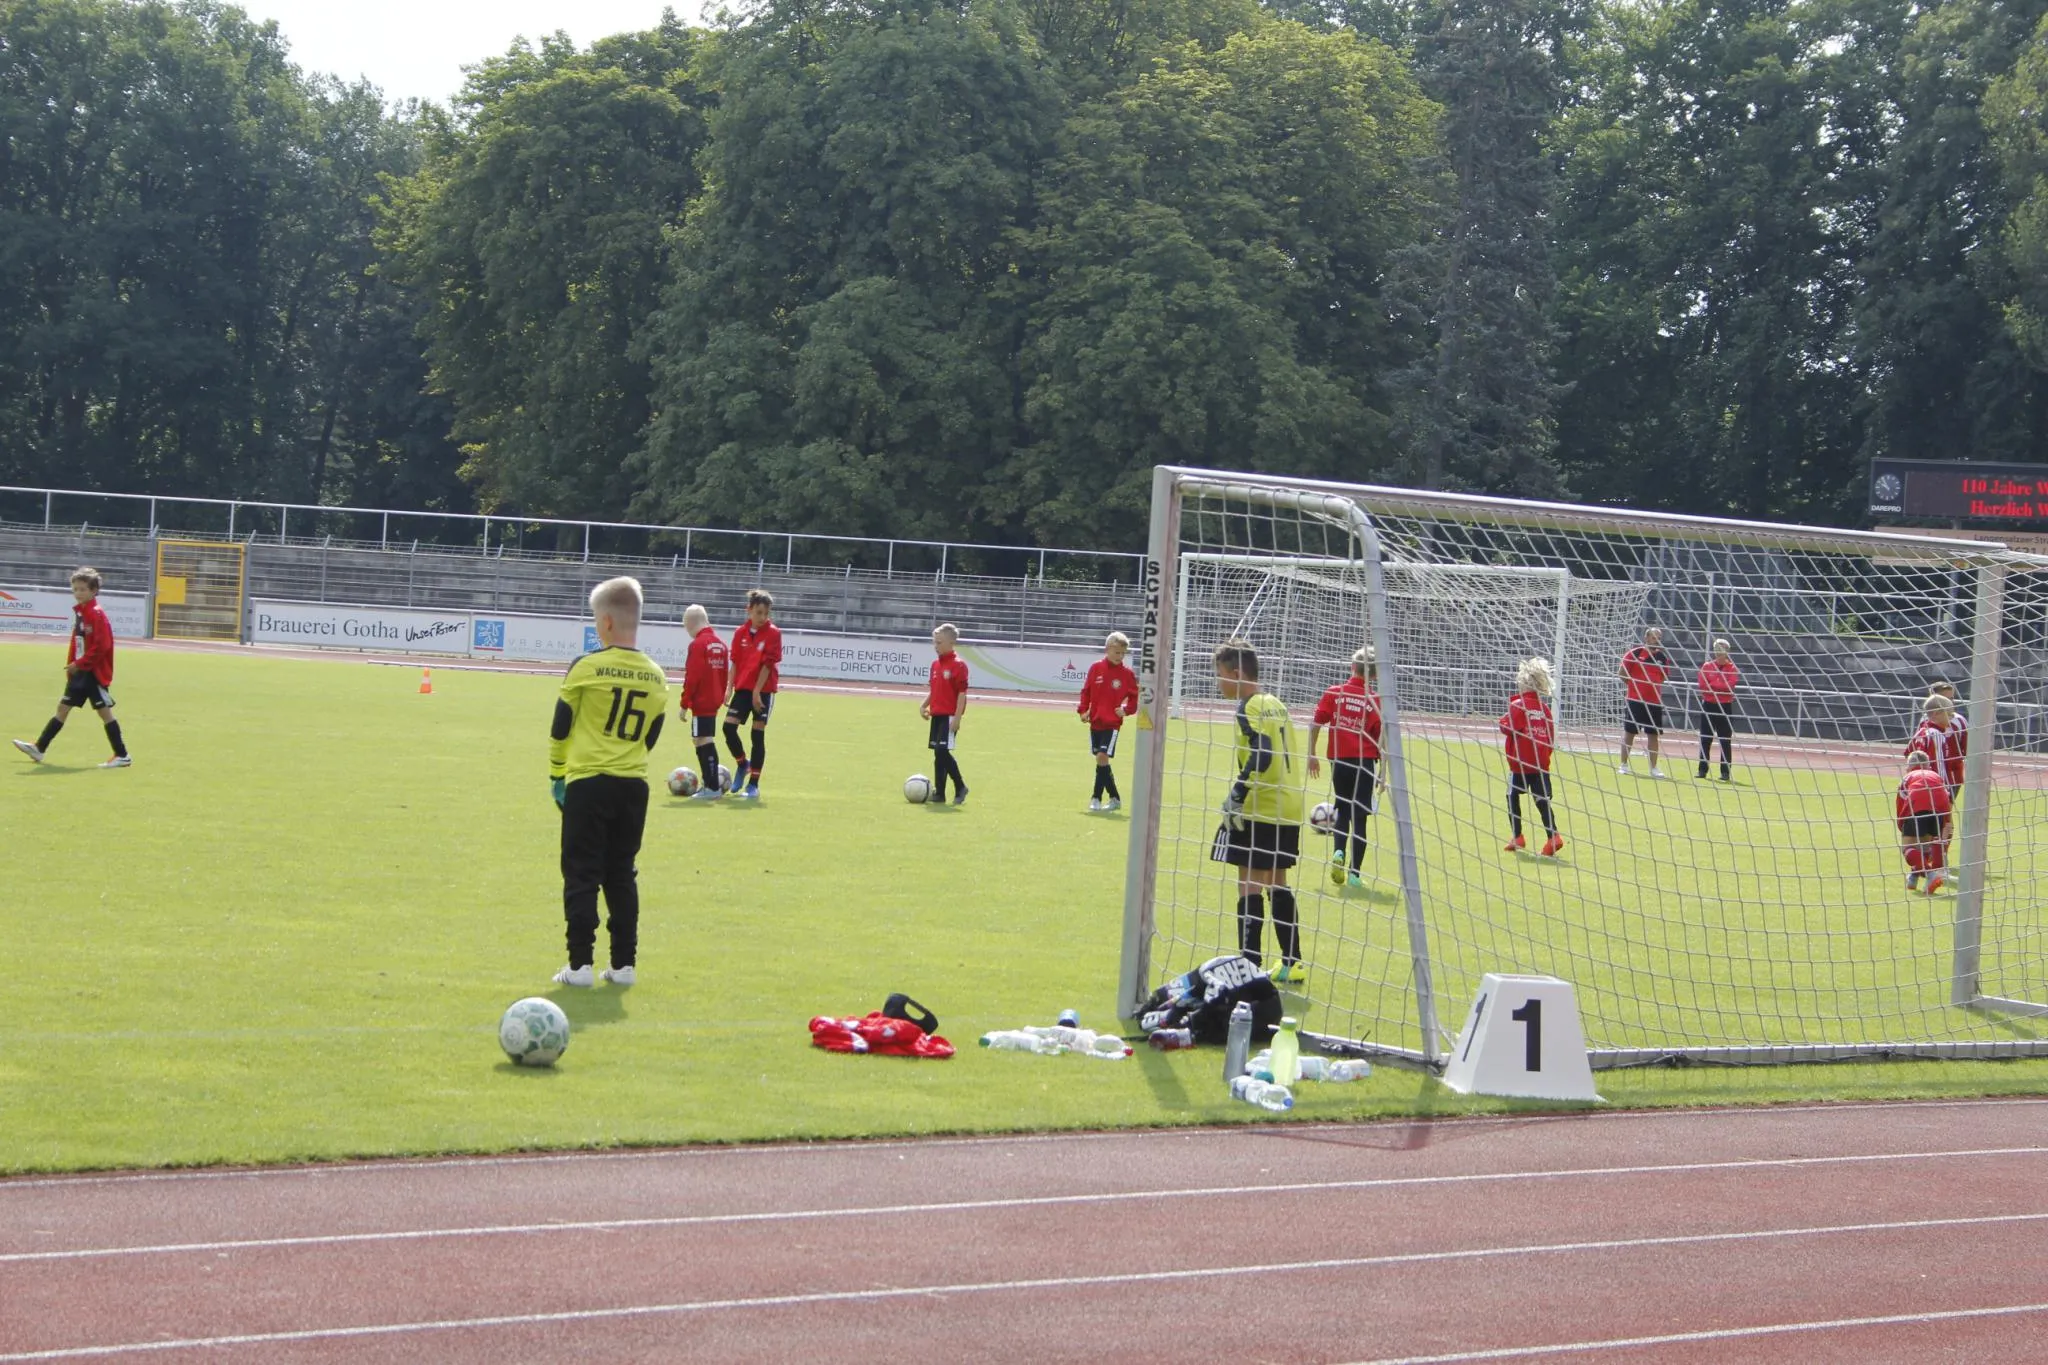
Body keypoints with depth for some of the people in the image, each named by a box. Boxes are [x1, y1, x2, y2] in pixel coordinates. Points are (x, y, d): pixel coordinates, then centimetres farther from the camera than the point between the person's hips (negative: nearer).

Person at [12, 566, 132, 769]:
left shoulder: (96, 614, -14)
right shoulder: (79, 612, 11)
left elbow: (102, 645, -20)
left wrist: (80, 664, -18)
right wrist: (71, 665, 10)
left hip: (95, 672, -8)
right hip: (80, 671, 8)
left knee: (104, 711, -5)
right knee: (63, 707, 10)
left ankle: (122, 756, 0)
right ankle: (39, 748, 14)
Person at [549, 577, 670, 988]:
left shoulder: (587, 668, -9)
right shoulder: (657, 678, 4)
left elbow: (560, 727, -2)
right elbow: (649, 738, 11)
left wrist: (557, 775, 11)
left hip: (588, 783, -4)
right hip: (634, 785, 4)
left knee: (581, 875, 1)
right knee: (622, 876, 13)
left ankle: (580, 964, -4)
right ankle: (623, 964, 12)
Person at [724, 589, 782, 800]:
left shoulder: (773, 634, -8)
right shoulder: (741, 632, 4)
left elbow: (767, 664, -12)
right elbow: (735, 662, 6)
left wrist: (757, 691, -16)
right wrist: (730, 689, -1)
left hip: (763, 691, -4)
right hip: (743, 688, 4)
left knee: (758, 734, -1)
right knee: (729, 726, -8)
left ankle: (754, 785, 4)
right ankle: (742, 763, 20)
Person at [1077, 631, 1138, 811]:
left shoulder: (1127, 673, -4)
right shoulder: (1096, 668, 1)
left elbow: (1135, 697, 3)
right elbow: (1086, 691, 8)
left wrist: (1126, 709, -14)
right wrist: (1083, 710, -3)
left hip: (1112, 723, -4)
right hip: (1095, 722, 4)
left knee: (1102, 757, -15)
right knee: (1101, 759, 9)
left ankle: (1096, 798, -7)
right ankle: (1114, 798, 21)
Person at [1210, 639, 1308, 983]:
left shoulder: (1250, 708, -10)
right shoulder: (1276, 704, 15)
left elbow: (1262, 754, -23)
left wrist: (1237, 795, -21)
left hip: (1260, 811, -9)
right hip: (1289, 807, 9)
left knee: (1250, 882, -5)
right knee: (1276, 882, 17)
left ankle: (1249, 963, -8)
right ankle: (1293, 963, 19)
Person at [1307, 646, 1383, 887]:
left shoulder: (1334, 693, 0)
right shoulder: (1375, 701, -4)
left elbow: (1315, 725, -2)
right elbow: (1382, 739, -5)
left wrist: (1311, 756, 8)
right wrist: (1383, 770, 3)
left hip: (1339, 761, 2)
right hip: (1365, 762, -2)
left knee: (1343, 810, 20)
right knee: (1359, 817, 4)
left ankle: (1338, 852, -5)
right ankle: (1354, 872, 2)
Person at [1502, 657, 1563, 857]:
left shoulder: (1518, 705, -8)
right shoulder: (1544, 708, 9)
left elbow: (1508, 728, -14)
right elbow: (1551, 736, 11)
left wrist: (1502, 721, 6)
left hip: (1520, 762, -4)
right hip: (1541, 763, 4)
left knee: (1513, 796, 13)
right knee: (1542, 799, 1)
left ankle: (1517, 836, 12)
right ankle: (1553, 836, -15)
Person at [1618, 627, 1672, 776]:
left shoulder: (1663, 657, 7)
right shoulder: (1634, 653, -5)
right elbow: (1622, 674, 0)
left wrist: (1654, 687, 10)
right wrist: (1635, 686, 2)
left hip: (1654, 702, 3)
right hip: (1635, 700, -3)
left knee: (1654, 735, 5)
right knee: (1629, 732, 2)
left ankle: (1653, 768, 11)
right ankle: (1623, 765, 10)